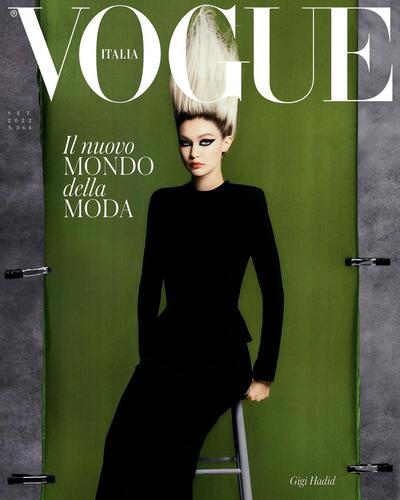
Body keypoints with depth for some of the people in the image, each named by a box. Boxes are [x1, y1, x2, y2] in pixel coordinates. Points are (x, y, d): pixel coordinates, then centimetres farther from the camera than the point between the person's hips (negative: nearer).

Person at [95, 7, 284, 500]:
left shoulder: (248, 201, -2)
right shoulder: (164, 202, 9)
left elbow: (273, 288, -3)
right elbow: (149, 285, 13)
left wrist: (264, 372, -3)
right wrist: (146, 355, 13)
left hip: (221, 352, -3)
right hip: (166, 346, 3)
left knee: (168, 454, -24)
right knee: (120, 446, -19)